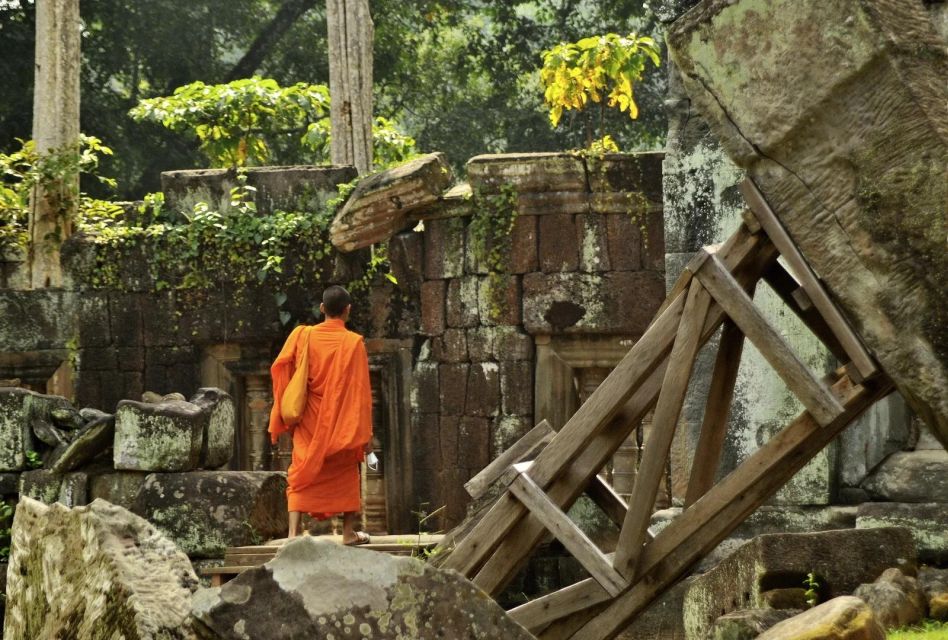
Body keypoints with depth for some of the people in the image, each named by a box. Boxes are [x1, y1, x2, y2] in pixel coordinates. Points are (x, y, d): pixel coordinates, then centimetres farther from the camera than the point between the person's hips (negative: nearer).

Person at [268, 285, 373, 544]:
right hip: (342, 423, -1)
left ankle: (293, 532, -12)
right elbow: (361, 390, -8)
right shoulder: (354, 343, -8)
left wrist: (282, 418, 6)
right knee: (346, 475, 16)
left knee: (302, 475, 2)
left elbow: (279, 369, -4)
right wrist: (365, 433, -4)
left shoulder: (302, 336, -3)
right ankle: (349, 532, 17)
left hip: (309, 423, 1)